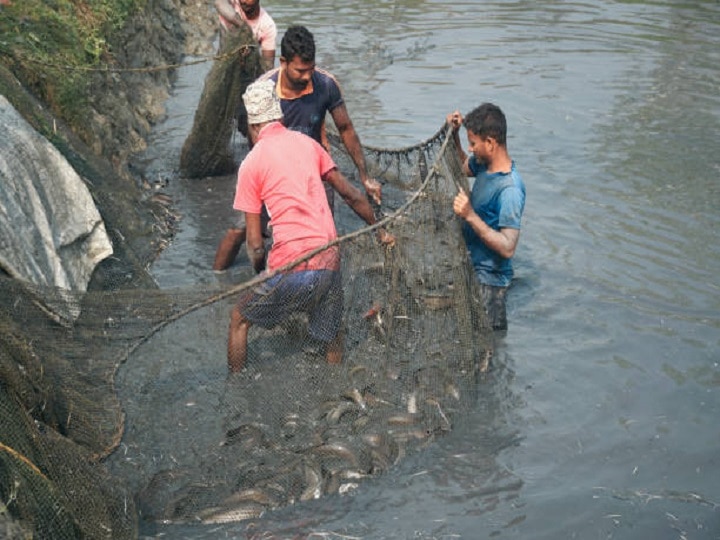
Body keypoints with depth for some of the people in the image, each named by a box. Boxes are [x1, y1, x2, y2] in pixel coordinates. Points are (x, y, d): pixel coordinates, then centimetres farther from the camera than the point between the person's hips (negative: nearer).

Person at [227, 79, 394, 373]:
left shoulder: (251, 164, -1)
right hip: (329, 261, 4)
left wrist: (259, 272, 19)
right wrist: (380, 231, 29)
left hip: (291, 266, -4)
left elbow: (255, 245, -1)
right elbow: (352, 195, 16)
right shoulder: (307, 143, 12)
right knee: (331, 337, 24)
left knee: (240, 319, 20)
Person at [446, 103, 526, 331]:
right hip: (470, 265, 9)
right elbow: (462, 166, 21)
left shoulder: (510, 190, -29)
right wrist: (454, 134, 3)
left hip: (489, 277, -9)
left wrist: (471, 216, -37)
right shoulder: (484, 164, -3)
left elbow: (507, 248, -32)